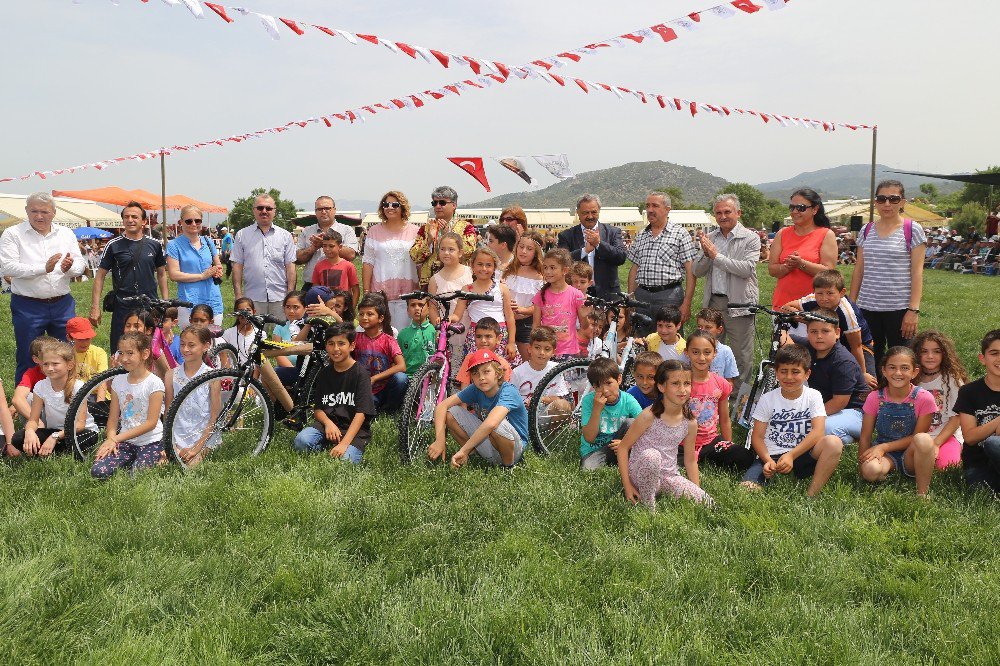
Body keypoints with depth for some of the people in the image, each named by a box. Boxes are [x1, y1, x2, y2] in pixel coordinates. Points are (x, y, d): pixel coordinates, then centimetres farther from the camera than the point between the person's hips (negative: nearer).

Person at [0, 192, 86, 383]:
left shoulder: (66, 234, 9)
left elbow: (80, 264, 6)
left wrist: (70, 267, -18)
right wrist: (43, 268, -24)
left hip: (63, 305, 3)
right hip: (27, 307, -3)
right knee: (27, 360, 6)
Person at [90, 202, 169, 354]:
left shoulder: (154, 245, 6)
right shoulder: (114, 245, 0)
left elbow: (161, 274, 14)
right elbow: (100, 276, 2)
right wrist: (95, 307, -5)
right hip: (122, 307, -2)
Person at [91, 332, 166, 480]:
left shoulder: (154, 383, -12)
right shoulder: (118, 381, 5)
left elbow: (151, 423, -13)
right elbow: (113, 418, 5)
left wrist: (116, 438, -13)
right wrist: (111, 439, -16)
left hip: (150, 442, -4)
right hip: (125, 441, 4)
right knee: (98, 471, -18)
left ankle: (160, 460, 7)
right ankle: (130, 461, 8)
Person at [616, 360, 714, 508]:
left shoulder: (690, 423, -2)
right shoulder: (649, 416, -16)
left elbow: (690, 460, 10)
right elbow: (623, 447, -11)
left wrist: (697, 491, 3)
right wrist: (627, 485, -14)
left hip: (669, 477, 4)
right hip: (642, 475, -4)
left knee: (707, 502, -12)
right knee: (652, 455, -37)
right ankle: (648, 504, -16)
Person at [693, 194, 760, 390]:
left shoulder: (751, 238, -3)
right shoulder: (709, 238, 11)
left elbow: (747, 269, -17)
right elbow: (697, 272, 7)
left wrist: (716, 256, -17)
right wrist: (706, 254, -13)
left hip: (738, 304, -4)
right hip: (712, 302, 5)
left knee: (741, 357, 1)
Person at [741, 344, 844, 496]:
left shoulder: (813, 396, 2)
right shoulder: (767, 399, 4)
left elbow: (818, 431, -11)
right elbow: (757, 436, 1)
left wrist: (791, 455, -22)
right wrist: (768, 460, -18)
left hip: (802, 455, 1)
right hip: (771, 457, -1)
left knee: (833, 442, -31)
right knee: (746, 489, -30)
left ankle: (811, 495, -25)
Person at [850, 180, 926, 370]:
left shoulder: (913, 230, -1)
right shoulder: (866, 231, 10)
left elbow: (917, 272, -5)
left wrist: (914, 310, -12)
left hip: (899, 308, -3)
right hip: (867, 307, 4)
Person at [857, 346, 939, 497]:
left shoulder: (924, 398, -10)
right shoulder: (875, 398, -5)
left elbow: (917, 437, -8)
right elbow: (865, 437, -2)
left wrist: (884, 447, -16)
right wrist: (862, 465, -13)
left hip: (910, 456, 0)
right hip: (884, 454, 0)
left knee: (924, 439, -35)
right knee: (870, 470, -35)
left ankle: (922, 494, -18)